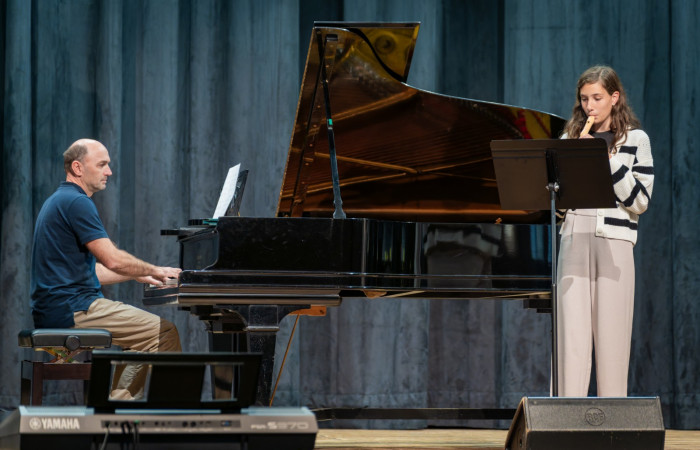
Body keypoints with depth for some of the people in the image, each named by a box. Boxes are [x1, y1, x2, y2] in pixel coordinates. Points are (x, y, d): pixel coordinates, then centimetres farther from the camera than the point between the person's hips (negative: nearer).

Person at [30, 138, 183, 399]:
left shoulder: (58, 201, 22)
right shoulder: (76, 202, -12)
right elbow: (112, 259, -18)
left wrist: (138, 275, 23)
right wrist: (155, 270, -2)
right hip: (72, 308, -11)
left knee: (143, 331, 20)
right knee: (164, 333, -12)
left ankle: (117, 400, 11)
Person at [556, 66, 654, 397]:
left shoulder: (635, 139, 6)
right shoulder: (571, 137, 15)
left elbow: (640, 201, -2)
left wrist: (609, 161, -10)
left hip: (614, 243, -2)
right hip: (574, 240, 2)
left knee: (611, 332, -3)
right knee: (572, 332, -4)